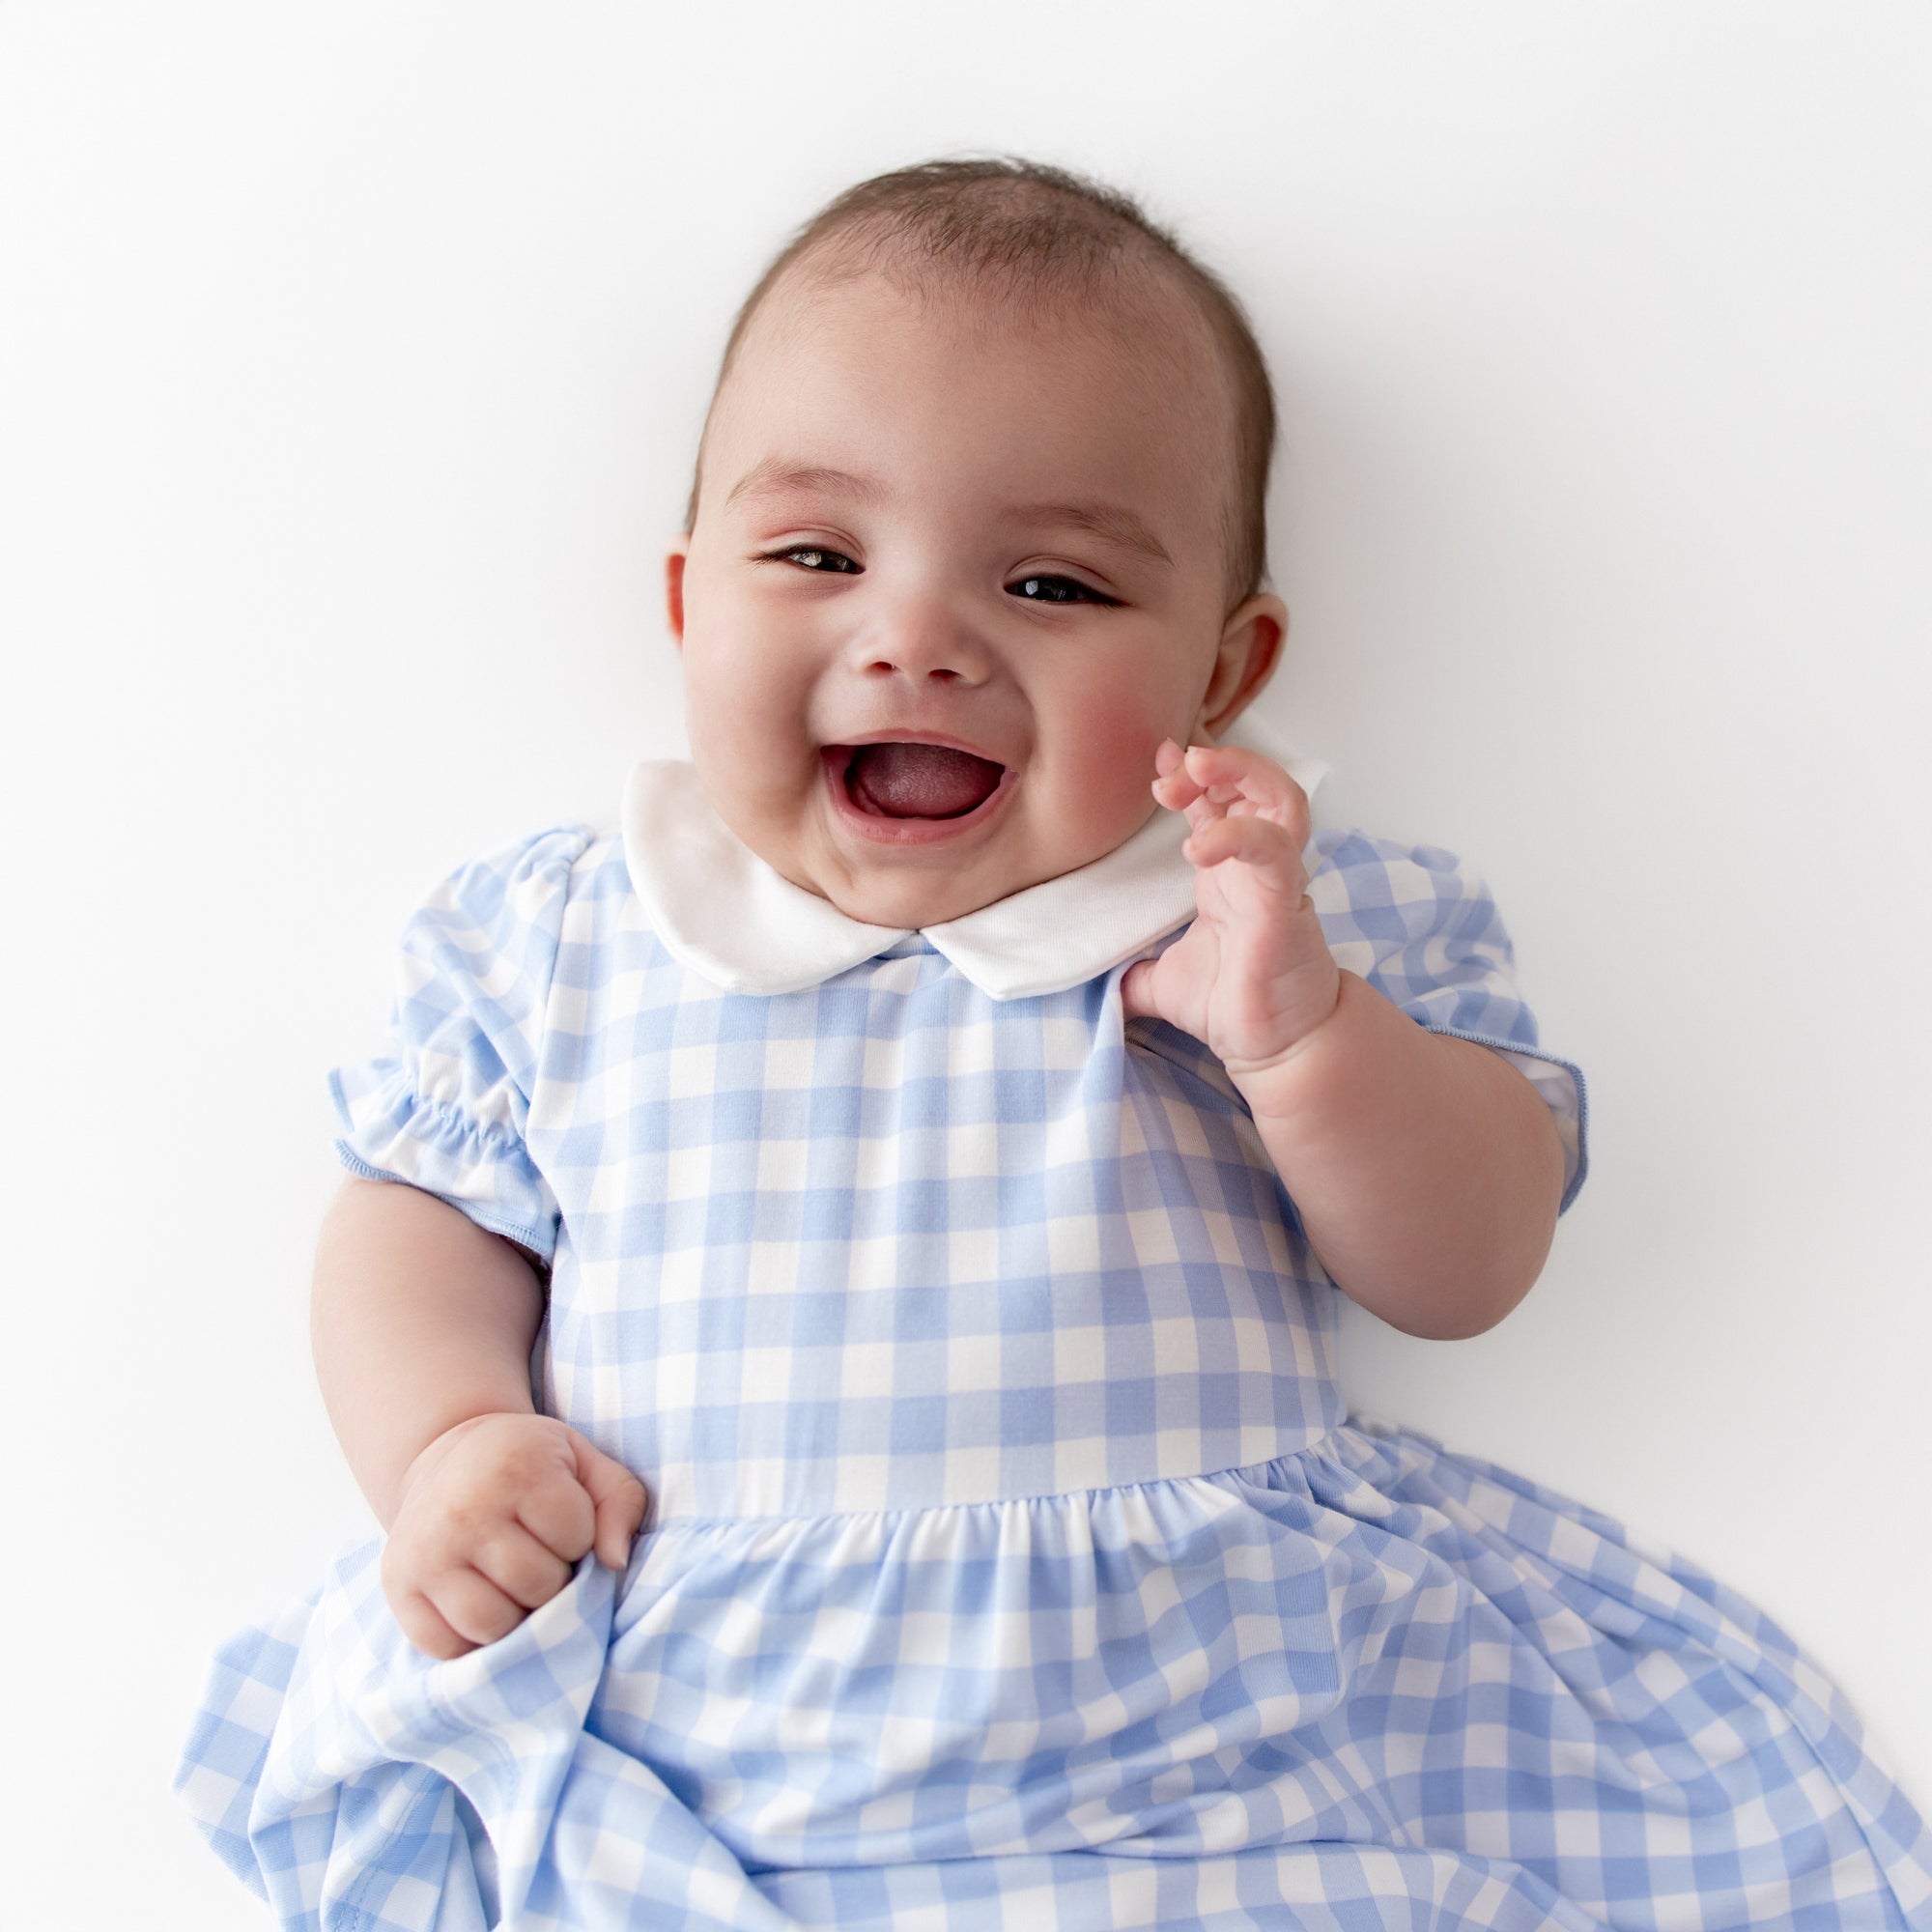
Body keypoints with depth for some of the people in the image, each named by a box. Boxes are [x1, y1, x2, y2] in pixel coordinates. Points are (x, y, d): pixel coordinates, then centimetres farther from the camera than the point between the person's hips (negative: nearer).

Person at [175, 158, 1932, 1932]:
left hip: (1221, 1757, -1)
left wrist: (1306, 1036, -16)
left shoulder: (1288, 925, 4)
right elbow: (422, 1217, 14)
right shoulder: (559, 937, 8)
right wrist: (446, 1441, -5)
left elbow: (1471, 1270, 1)